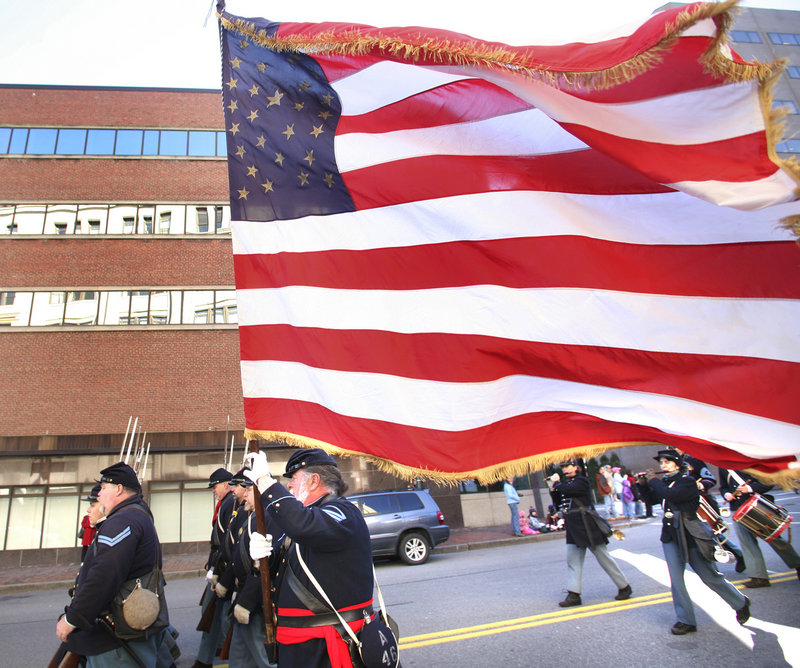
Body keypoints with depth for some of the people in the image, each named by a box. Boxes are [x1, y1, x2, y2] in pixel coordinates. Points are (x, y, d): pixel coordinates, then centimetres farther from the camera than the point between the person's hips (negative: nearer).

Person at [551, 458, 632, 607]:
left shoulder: (581, 481, -11)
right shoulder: (568, 483, 15)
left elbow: (566, 490, -27)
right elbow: (561, 503, 17)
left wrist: (556, 482, -9)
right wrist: (554, 488, 4)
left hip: (587, 526, -8)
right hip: (574, 528, 8)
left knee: (603, 557, 2)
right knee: (572, 560, 4)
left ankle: (624, 587, 17)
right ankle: (574, 595, 7)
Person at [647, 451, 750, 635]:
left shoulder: (688, 481, -12)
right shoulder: (665, 482, 10)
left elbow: (669, 494, -27)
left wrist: (653, 480, -14)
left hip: (691, 536, -5)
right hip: (671, 537, 6)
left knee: (710, 576, 6)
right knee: (676, 579, -2)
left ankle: (741, 603, 32)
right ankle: (686, 621, 7)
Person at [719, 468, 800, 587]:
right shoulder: (723, 467, 8)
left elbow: (768, 482, -8)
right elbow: (723, 487, 17)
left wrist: (750, 488, -21)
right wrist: (726, 494, -5)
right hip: (738, 509, 4)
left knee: (773, 537, 5)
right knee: (746, 541, -2)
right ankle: (759, 577, 5)